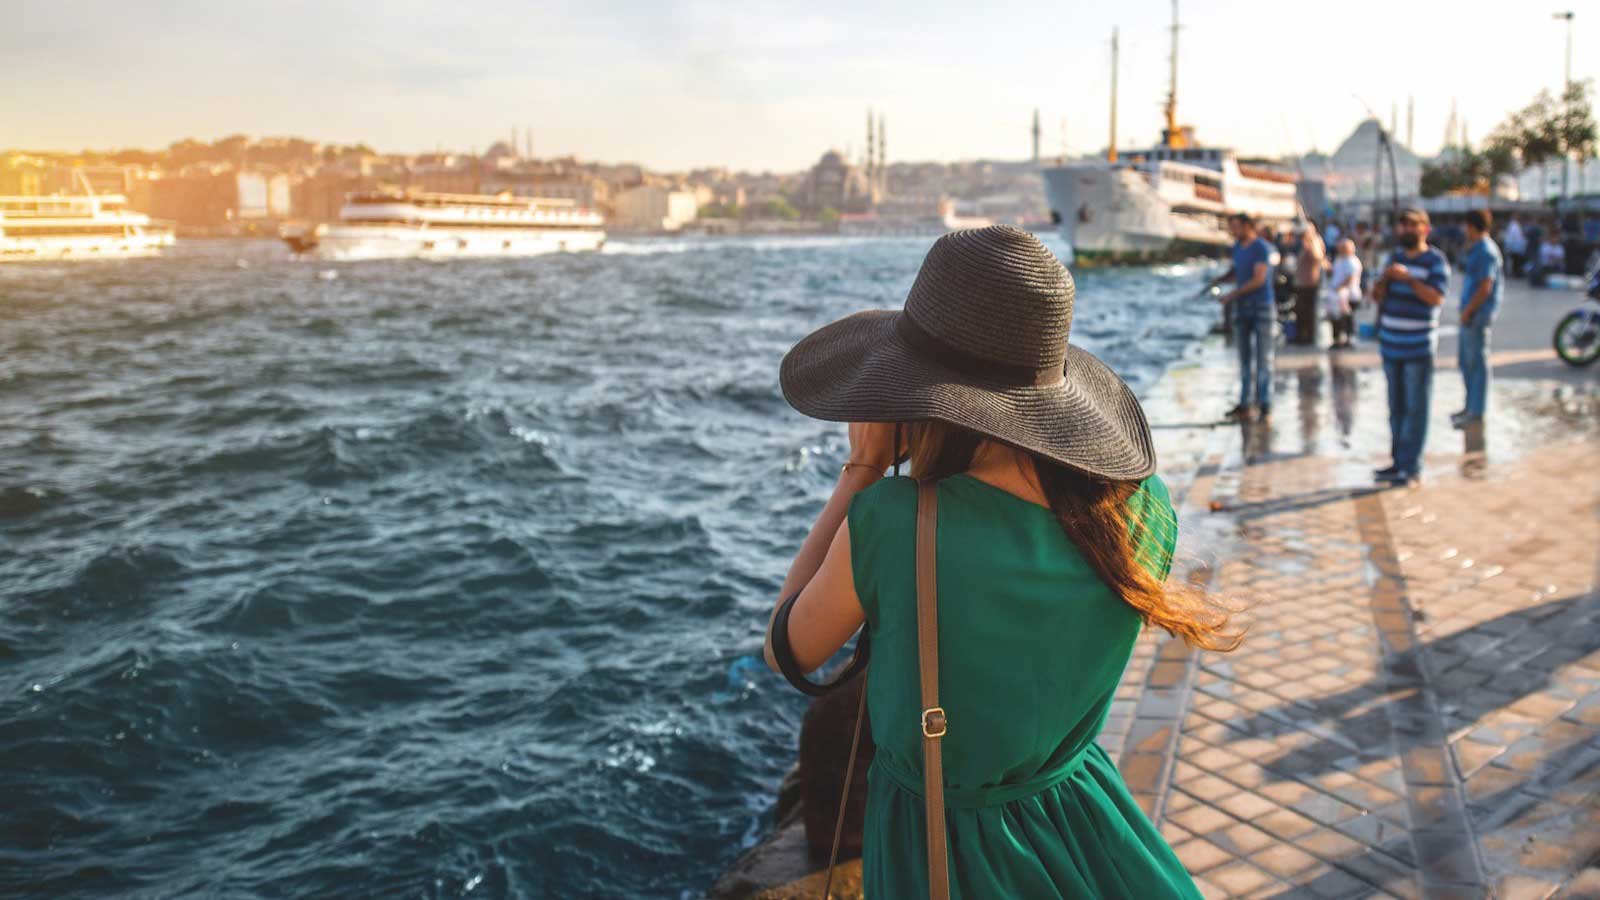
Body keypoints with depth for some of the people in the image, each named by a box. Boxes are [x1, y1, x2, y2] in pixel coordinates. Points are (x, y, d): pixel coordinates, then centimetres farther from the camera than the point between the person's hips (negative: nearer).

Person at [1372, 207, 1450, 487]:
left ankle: (1412, 468, -1)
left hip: (1418, 348, -6)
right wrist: (1385, 278, -9)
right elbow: (1378, 294, 11)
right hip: (1391, 344, 6)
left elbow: (1436, 297, -18)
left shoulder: (1436, 261, -6)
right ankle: (1398, 461, 20)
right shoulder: (1395, 257, 14)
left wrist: (1408, 278, -27)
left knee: (1415, 408, -4)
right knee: (1396, 407, 12)